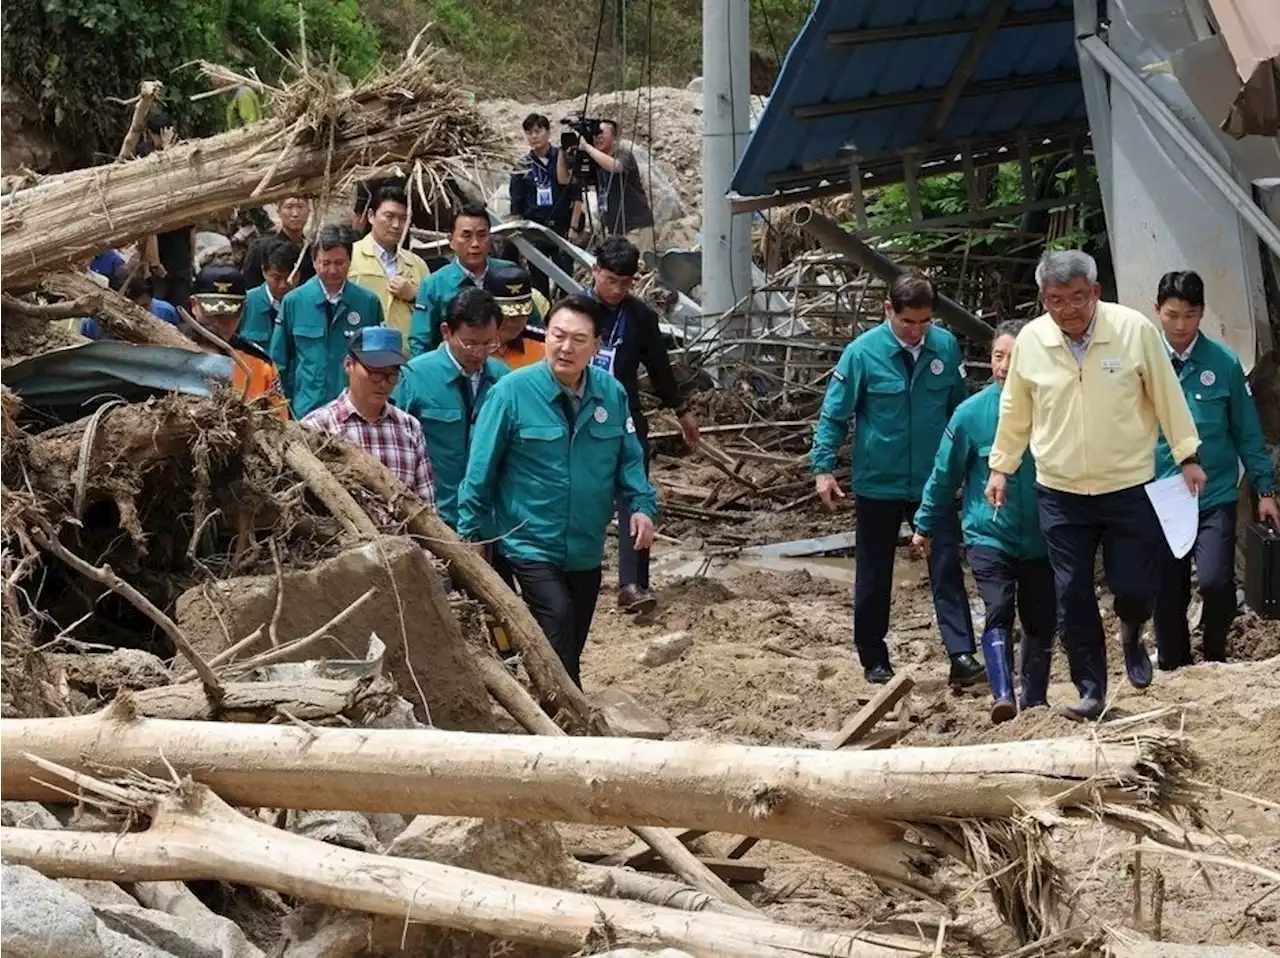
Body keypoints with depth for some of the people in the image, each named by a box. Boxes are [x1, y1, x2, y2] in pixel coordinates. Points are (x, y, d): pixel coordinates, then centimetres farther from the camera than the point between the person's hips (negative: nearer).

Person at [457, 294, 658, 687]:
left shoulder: (612, 394, -2)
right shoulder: (513, 391, -14)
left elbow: (629, 458, 8)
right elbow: (481, 468, -8)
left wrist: (642, 505, -9)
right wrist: (472, 532, -4)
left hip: (586, 551, 5)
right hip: (531, 547, -5)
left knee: (570, 649, 14)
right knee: (558, 619, -24)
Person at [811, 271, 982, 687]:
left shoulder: (946, 347, -4)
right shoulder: (863, 353, -12)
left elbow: (960, 407, 9)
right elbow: (834, 415, -5)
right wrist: (823, 468, -10)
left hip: (933, 481, 1)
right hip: (878, 483, -1)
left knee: (946, 566, -6)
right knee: (874, 575, 10)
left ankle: (961, 655, -7)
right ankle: (874, 660, 21)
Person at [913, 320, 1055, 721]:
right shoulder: (972, 413, -11)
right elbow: (944, 474, 2)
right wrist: (925, 525, 11)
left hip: (1042, 540, 1)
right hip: (989, 535, -1)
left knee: (1040, 622, 13)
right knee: (999, 612, -20)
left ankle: (1035, 701, 30)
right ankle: (1003, 696, -27)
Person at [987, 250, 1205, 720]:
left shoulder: (1135, 330, -13)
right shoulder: (1030, 341, -6)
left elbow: (1167, 397, -3)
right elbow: (1014, 412, 8)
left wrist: (1187, 457, 0)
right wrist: (1000, 466, 13)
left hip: (1129, 488, -2)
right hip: (1060, 493, 2)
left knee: (1135, 587, 0)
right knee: (1072, 596, 2)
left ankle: (1131, 635, 35)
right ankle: (1090, 691, 15)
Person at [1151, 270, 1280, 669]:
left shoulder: (1224, 363, -2)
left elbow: (1248, 431, 4)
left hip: (1215, 497, -1)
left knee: (1215, 581, -18)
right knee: (1167, 595, 7)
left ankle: (1215, 658, 9)